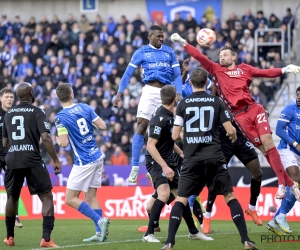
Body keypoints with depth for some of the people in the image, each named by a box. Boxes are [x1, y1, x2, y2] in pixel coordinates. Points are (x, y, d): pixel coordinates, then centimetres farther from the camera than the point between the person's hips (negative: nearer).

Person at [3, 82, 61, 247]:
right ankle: (46, 238, -11)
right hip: (32, 161, -5)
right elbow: (46, 138, -12)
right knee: (47, 197, 1)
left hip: (12, 161, 5)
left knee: (12, 198, 22)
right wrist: (56, 161, -7)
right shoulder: (37, 113, -1)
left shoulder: (8, 114, 14)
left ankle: (9, 237, 29)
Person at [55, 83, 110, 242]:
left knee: (71, 199, 1)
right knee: (91, 196, 13)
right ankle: (100, 233, 6)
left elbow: (64, 143, -17)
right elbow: (102, 126, 4)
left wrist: (58, 140, 5)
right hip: (97, 157, 7)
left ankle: (100, 220, -11)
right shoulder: (85, 108, 3)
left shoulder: (60, 117, -12)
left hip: (83, 162, -7)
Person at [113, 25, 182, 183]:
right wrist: (119, 93, -3)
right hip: (149, 90, -2)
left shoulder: (169, 52, 11)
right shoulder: (141, 52, 5)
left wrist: (179, 93, -7)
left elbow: (177, 75, 9)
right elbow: (128, 73, 5)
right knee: (142, 126, -12)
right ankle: (135, 167, -12)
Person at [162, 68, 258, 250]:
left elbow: (175, 136, 4)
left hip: (192, 160, 0)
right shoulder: (216, 102, 1)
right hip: (214, 158, 0)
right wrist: (234, 136, 22)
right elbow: (230, 131, -1)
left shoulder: (183, 104, 3)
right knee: (230, 196, 7)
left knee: (181, 199, 6)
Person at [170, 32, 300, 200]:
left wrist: (284, 70, -9)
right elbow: (199, 57, 7)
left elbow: (265, 73, 5)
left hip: (254, 109, 0)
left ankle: (282, 183, -8)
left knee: (267, 141, -15)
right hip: (239, 116, 0)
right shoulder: (216, 70, 12)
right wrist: (183, 43, 2)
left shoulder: (244, 69, 12)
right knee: (263, 148, -4)